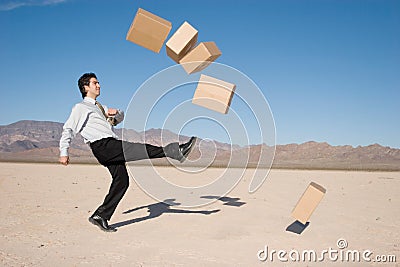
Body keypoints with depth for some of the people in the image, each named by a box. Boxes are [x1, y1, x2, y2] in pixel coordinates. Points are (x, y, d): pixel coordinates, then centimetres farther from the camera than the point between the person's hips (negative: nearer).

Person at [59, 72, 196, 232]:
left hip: (113, 148, 9)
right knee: (142, 149, -20)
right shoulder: (80, 108, 6)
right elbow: (68, 130, -1)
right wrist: (64, 153, -9)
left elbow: (120, 118, 35)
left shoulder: (99, 107, 30)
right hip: (102, 146, -9)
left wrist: (115, 112, 10)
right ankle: (176, 151, -21)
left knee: (122, 182, 2)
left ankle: (100, 216, 7)